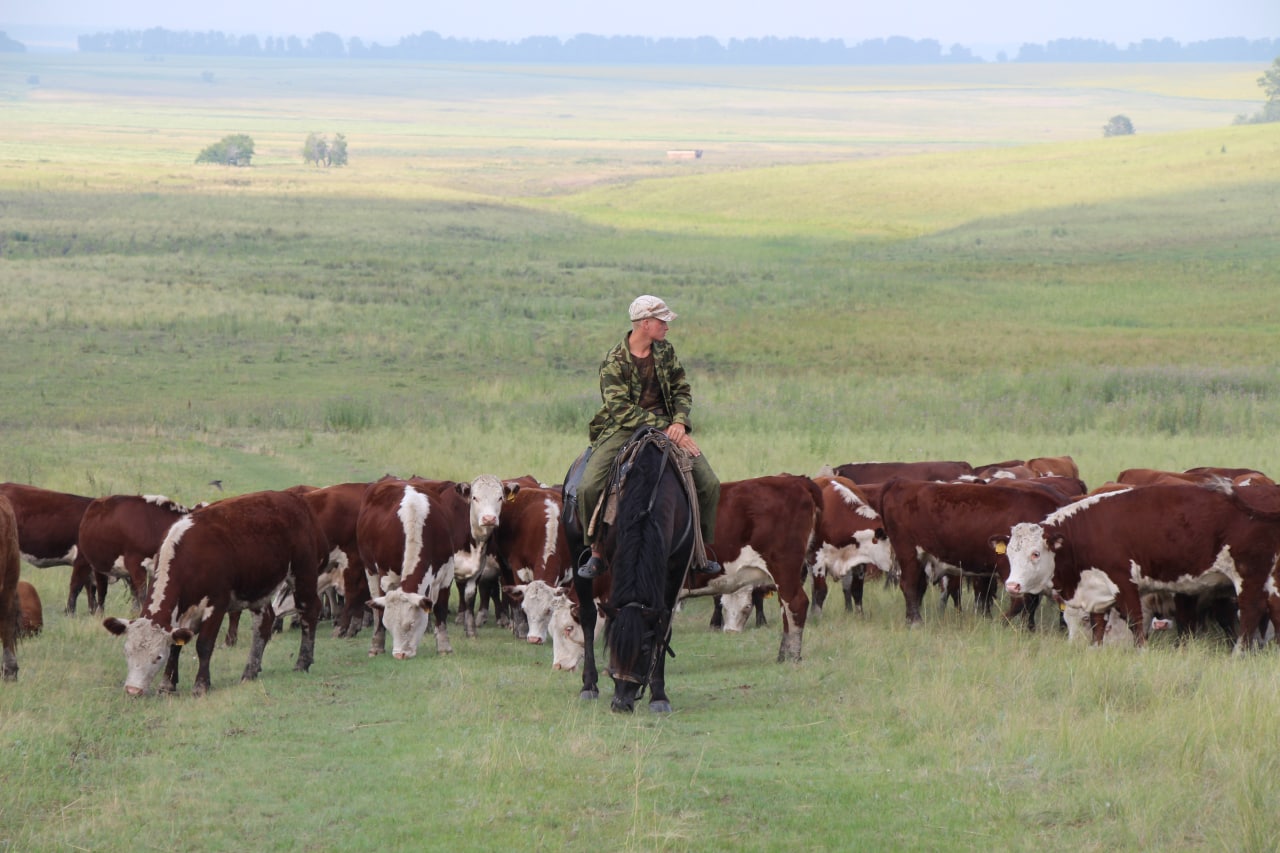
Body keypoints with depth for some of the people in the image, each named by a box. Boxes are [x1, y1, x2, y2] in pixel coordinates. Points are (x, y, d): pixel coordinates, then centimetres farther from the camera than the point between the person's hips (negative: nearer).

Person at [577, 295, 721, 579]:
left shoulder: (665, 352, 6)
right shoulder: (614, 361, -10)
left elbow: (682, 390, 9)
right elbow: (621, 409, -17)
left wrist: (679, 422, -12)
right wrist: (663, 428, -23)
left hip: (667, 425, 4)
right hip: (623, 429, -4)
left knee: (709, 485, -9)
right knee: (589, 487, -22)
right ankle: (597, 551, -1)